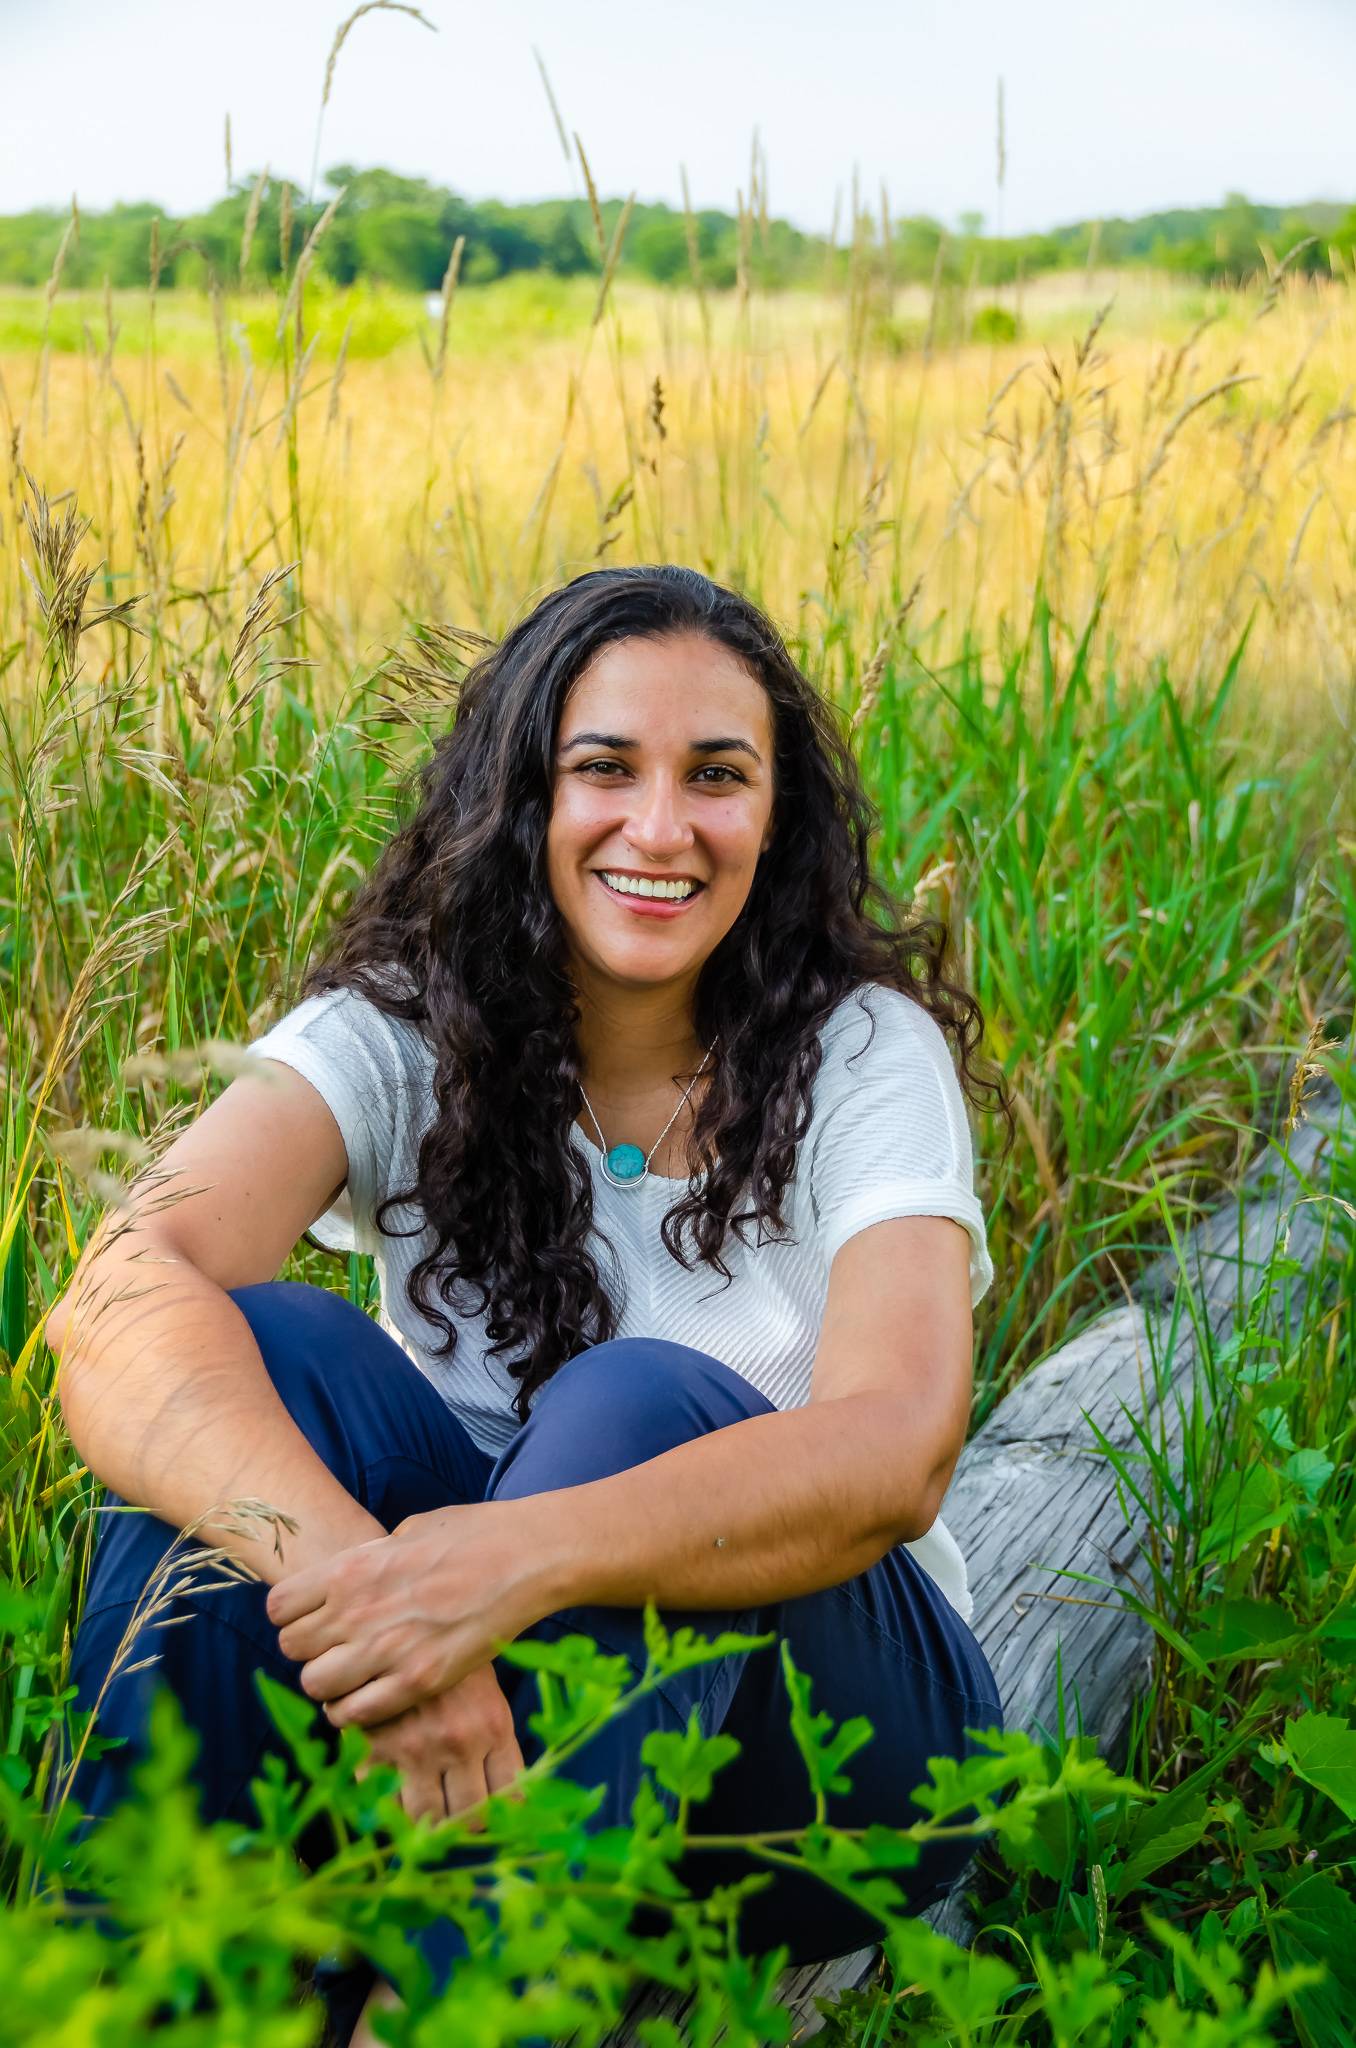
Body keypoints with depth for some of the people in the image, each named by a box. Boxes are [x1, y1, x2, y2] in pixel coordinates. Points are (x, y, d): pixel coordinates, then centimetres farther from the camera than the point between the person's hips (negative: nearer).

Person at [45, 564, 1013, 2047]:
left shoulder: (866, 1053, -10)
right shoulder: (401, 1032, -7)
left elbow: (899, 1449, -27)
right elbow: (123, 1293, -27)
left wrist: (520, 1559, -44)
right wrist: (360, 1570, -46)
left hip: (825, 1713, -1)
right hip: (457, 1697, 2)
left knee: (637, 1406, -31)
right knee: (258, 1356, -24)